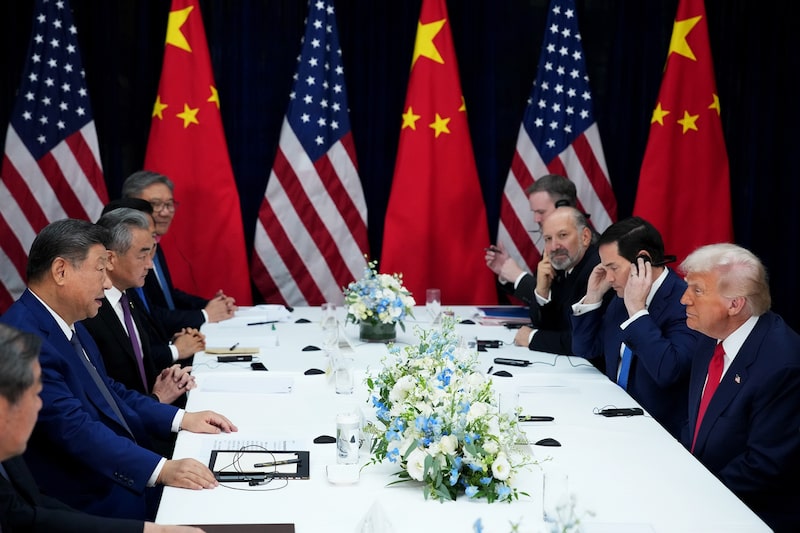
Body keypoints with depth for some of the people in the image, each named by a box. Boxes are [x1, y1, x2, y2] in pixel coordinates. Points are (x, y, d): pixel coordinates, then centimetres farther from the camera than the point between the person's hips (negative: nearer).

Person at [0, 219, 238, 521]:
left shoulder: (68, 324, 10)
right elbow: (74, 428, -28)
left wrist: (181, 419, 7)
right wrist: (160, 470, -33)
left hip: (124, 480, 9)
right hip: (87, 504, -9)